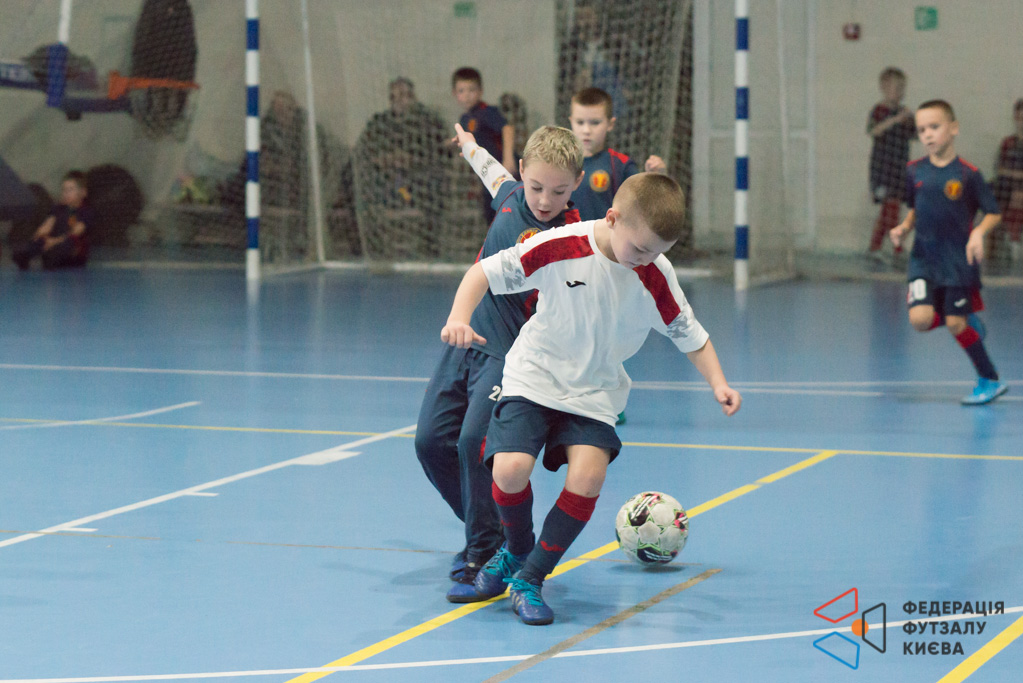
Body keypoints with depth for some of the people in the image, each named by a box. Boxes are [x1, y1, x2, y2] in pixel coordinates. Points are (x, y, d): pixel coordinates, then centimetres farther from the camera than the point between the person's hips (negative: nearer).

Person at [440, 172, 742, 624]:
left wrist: (717, 384, -12)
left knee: (588, 476, -21)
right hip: (533, 378, -2)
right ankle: (516, 550, 12)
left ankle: (529, 578, -4)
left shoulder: (657, 279, -11)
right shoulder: (559, 248, -19)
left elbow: (691, 336, 1)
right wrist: (459, 319, -25)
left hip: (594, 393, 2)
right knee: (511, 468, -22)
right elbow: (486, 272, -11)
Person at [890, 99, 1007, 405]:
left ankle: (989, 380, 16)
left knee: (956, 324, -3)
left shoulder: (967, 174, -9)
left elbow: (994, 213, -4)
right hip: (924, 260, 4)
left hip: (959, 261, -4)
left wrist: (978, 233, -21)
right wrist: (904, 227, 1)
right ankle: (969, 322, 17)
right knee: (920, 319, -15)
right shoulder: (915, 171, 3)